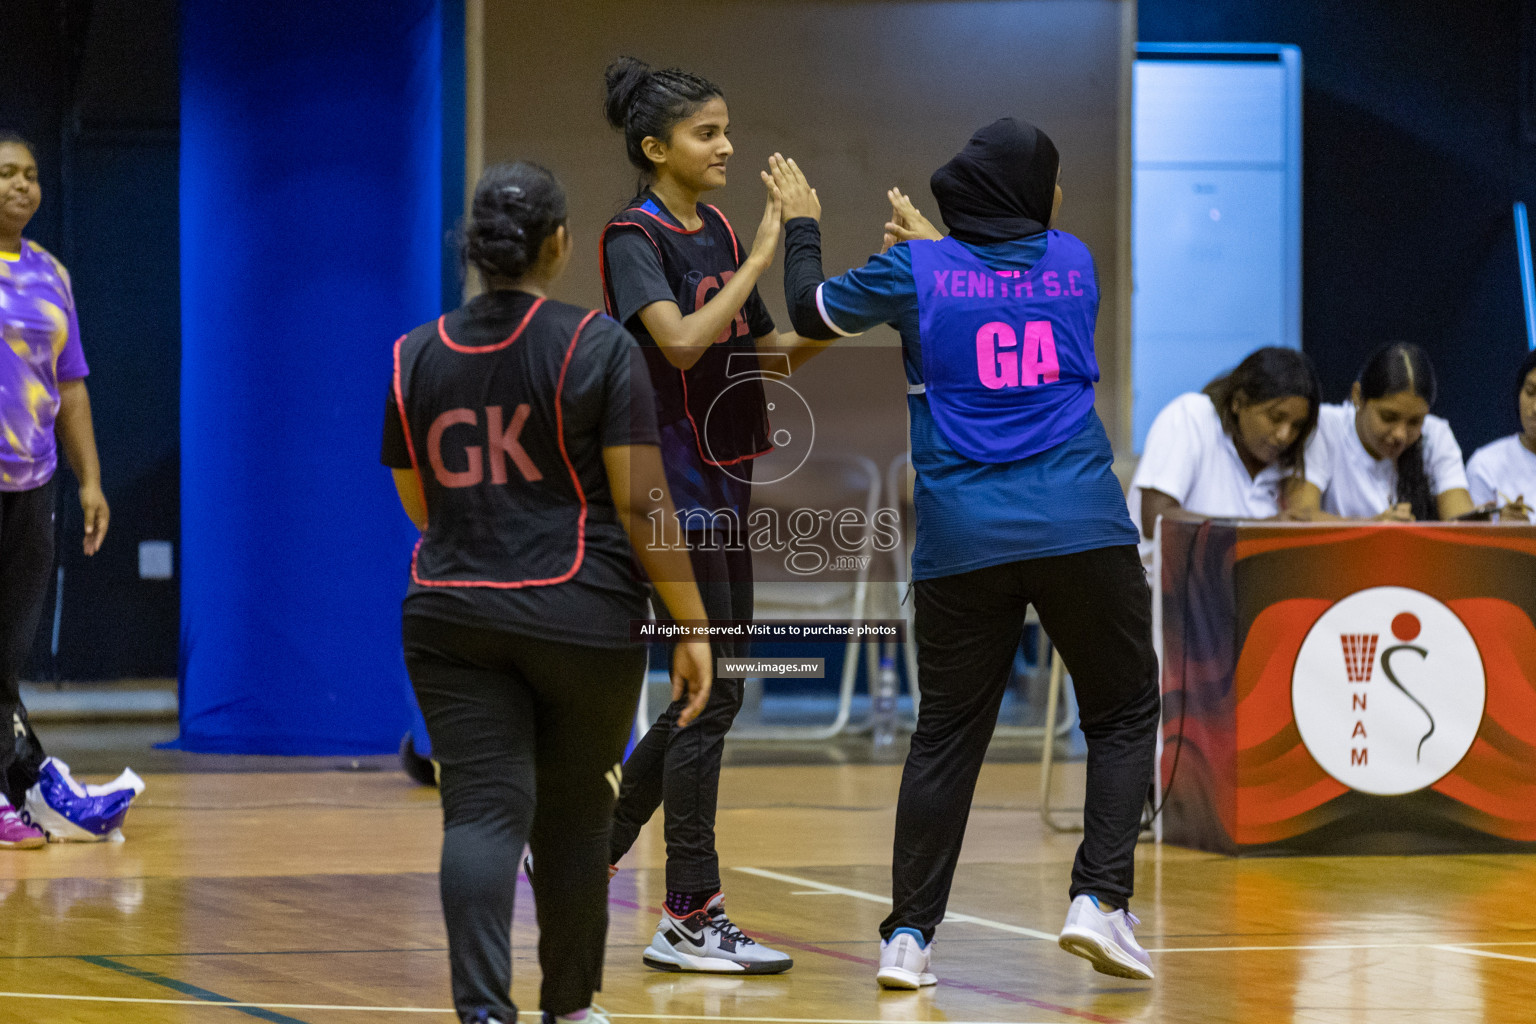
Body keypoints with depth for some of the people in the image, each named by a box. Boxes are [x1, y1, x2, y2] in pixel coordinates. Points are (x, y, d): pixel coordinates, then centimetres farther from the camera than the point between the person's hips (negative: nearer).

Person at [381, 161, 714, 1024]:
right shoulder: (599, 346, -6)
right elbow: (640, 501, -10)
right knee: (575, 814, 14)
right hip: (583, 618, -2)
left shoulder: (418, 357, 6)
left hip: (452, 618, 2)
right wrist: (692, 624, -6)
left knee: (482, 814, -3)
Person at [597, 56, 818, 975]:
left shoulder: (718, 232, 13)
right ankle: (691, 918, -5)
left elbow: (768, 350, 17)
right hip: (674, 489, -9)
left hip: (724, 484, 9)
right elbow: (682, 342, -26)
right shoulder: (635, 237, -11)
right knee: (713, 693, -9)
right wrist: (761, 259, -22)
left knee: (710, 695, 11)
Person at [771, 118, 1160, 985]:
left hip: (963, 545, 1)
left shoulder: (921, 270, 1)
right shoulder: (1072, 262, 8)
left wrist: (802, 225, 30)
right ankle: (1100, 899, -4)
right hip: (1082, 531, -1)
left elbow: (814, 311, 14)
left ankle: (909, 933, 7)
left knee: (948, 733, 9)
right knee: (1124, 711, 11)